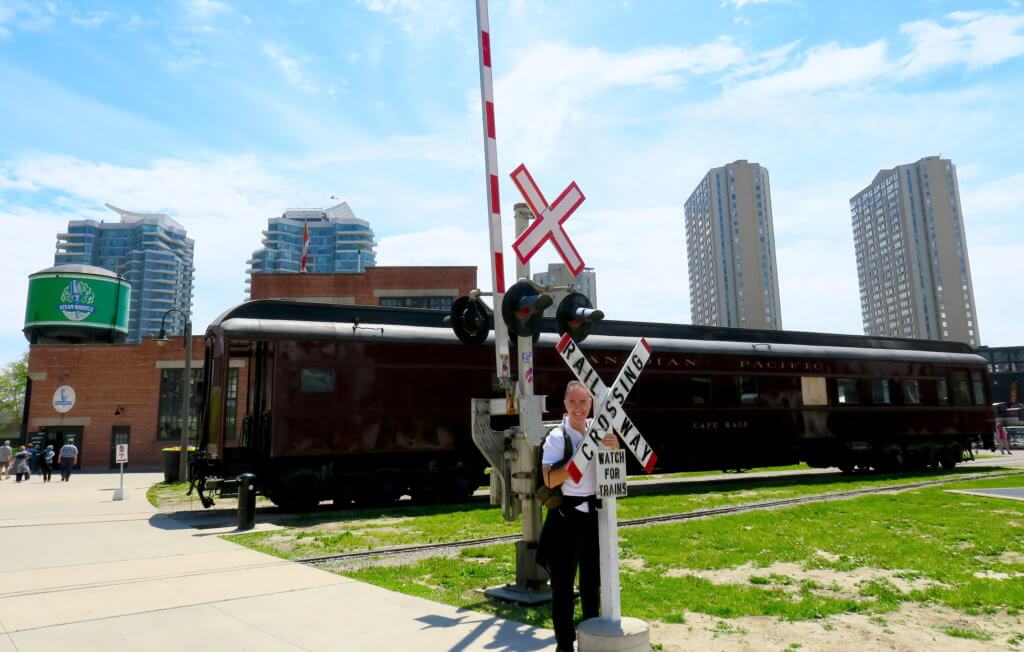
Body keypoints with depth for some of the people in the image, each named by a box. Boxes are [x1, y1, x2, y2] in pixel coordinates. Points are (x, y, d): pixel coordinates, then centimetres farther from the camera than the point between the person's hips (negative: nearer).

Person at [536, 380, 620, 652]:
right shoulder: (557, 436, -12)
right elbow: (550, 480, -19)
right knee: (563, 581, 4)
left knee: (592, 578, 19)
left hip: (593, 512, 5)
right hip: (566, 514, -5)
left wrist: (615, 449, -15)